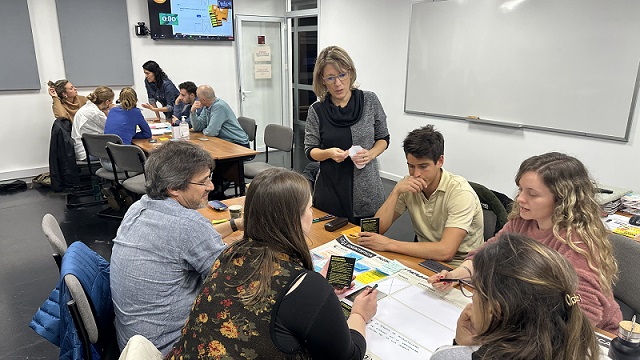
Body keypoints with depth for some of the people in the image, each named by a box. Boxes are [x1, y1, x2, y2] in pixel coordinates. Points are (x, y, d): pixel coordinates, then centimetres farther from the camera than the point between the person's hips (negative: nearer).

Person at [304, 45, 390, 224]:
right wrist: (329, 153, -17)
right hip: (330, 193, 0)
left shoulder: (370, 101, -2)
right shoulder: (317, 110, -3)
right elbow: (310, 151, 3)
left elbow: (383, 139, 8)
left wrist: (370, 154, -12)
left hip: (367, 191, 0)